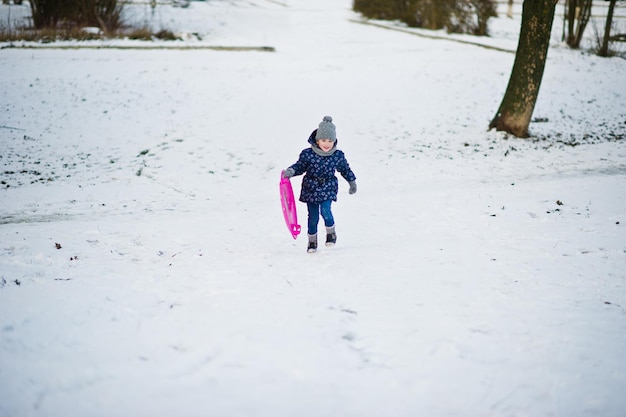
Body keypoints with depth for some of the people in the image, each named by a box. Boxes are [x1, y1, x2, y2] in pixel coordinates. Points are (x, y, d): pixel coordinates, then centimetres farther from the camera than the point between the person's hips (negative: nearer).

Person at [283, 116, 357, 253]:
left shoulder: (338, 156, -7)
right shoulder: (307, 154, -13)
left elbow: (345, 169, 11)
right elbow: (300, 166, 1)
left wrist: (352, 182, 21)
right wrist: (291, 171, -18)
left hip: (328, 189, 0)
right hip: (311, 189, 0)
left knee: (325, 211, -20)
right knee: (313, 217, 6)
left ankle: (331, 233, 8)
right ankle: (312, 241, 25)